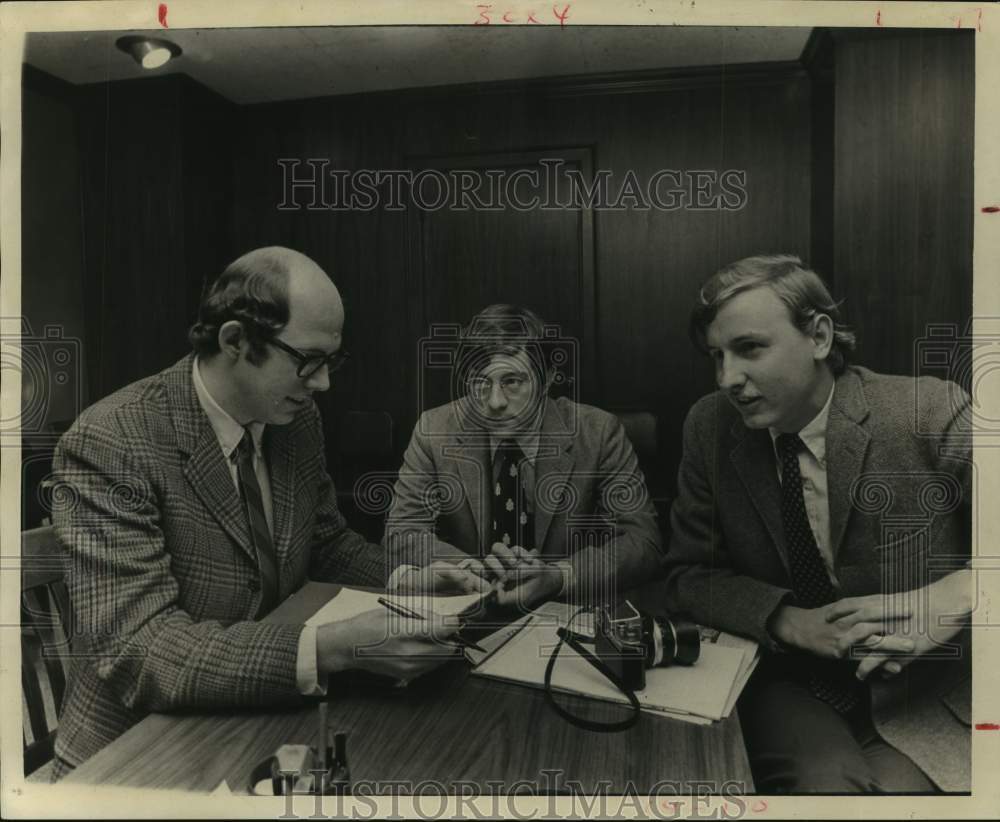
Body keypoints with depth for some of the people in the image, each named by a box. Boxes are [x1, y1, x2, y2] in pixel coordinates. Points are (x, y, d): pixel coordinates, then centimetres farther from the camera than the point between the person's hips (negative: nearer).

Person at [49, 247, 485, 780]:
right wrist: (333, 648, -36)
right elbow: (135, 647, -26)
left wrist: (405, 581, -8)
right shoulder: (107, 442, -21)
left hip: (266, 717, 5)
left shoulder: (297, 417, -3)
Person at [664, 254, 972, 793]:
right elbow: (688, 575, 0)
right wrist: (792, 623, -16)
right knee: (823, 782, -27)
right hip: (790, 685, 1)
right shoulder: (710, 426, -6)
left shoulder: (933, 412, -14)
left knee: (900, 783, -27)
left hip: (926, 690, 0)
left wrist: (957, 594, -27)